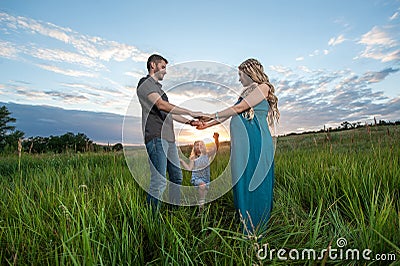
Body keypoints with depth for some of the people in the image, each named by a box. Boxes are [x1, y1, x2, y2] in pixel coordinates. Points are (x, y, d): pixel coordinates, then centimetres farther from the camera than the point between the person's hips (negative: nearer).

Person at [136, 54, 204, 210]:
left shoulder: (158, 86, 27)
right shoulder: (145, 83, 0)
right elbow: (161, 105, -17)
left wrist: (189, 122, 16)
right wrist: (191, 113, -16)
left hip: (169, 138, 10)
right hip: (156, 138, -9)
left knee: (176, 177, 13)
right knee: (159, 181, -10)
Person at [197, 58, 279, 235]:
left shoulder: (263, 87, 0)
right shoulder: (246, 92, 24)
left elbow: (239, 108, -8)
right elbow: (232, 113, 24)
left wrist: (214, 116, 1)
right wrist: (208, 124, 24)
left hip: (256, 144, -8)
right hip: (242, 145, 8)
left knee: (254, 186, -2)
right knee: (242, 185, 9)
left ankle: (255, 233, 13)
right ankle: (245, 229, 22)